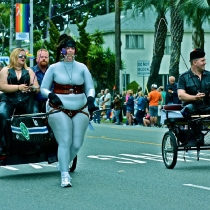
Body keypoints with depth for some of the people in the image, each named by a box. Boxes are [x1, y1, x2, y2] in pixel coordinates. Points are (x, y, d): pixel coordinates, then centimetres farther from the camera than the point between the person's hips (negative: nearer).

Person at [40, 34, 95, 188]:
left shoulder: (82, 67, 6)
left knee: (77, 144, 0)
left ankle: (64, 166, 26)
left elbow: (90, 88, 5)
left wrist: (90, 99, -15)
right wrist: (51, 96, -15)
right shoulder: (54, 68, 2)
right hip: (59, 110, -2)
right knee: (65, 142, -11)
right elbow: (43, 88, 6)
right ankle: (65, 176, -8)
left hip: (80, 110, 2)